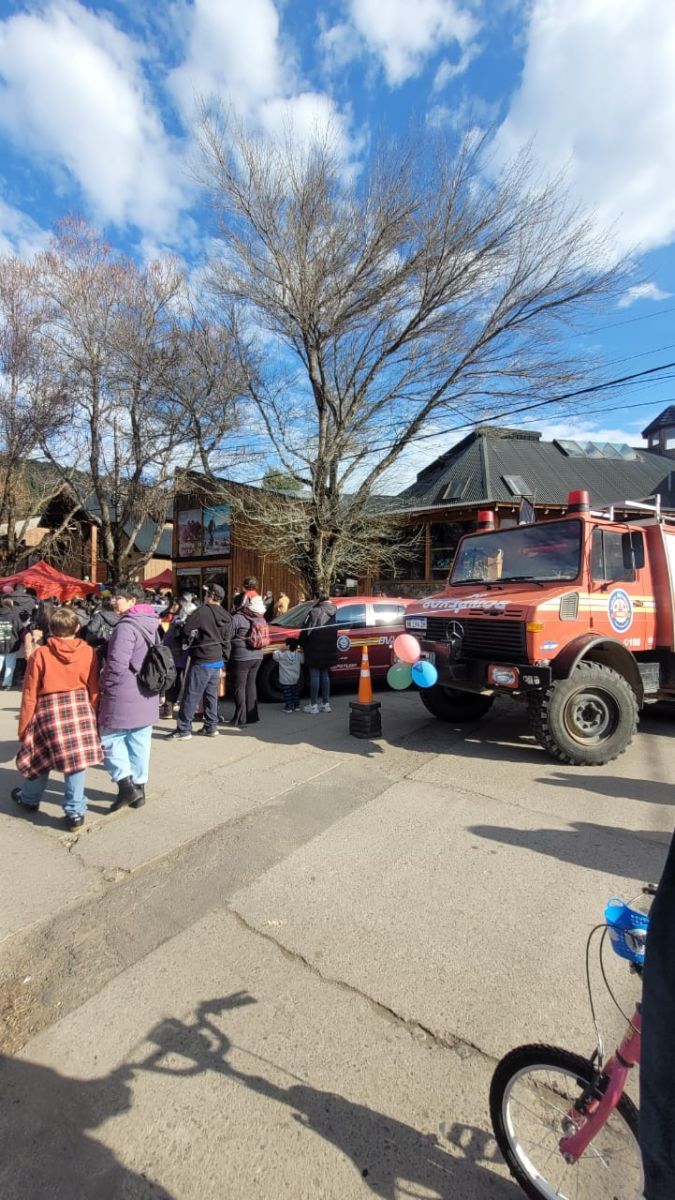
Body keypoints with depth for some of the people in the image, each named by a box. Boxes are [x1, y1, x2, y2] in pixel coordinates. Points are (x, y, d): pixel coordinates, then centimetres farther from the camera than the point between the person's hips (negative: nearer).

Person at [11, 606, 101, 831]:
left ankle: (29, 799, 44)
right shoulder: (88, 652, -2)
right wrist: (93, 716, 15)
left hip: (48, 711, 0)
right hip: (80, 709, 0)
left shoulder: (41, 654, -4)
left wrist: (24, 726, 9)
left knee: (40, 758, 20)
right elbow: (94, 691, 2)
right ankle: (75, 812, 12)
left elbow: (30, 695, -1)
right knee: (77, 760, 7)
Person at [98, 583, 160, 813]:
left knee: (110, 739, 9)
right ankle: (138, 786, 24)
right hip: (147, 697, 8)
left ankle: (125, 784, 1)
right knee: (140, 742, 14)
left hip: (123, 697, -8)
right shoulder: (150, 624, 8)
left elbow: (117, 664, -22)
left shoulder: (126, 626, -18)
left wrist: (105, 687, -7)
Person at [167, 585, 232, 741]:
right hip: (218, 661, 8)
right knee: (211, 694, 15)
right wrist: (223, 661, 19)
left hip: (202, 661, -8)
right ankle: (211, 727, 20)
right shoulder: (227, 618, 10)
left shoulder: (204, 611, -14)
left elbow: (186, 629, -14)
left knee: (191, 695, -1)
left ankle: (183, 730, 4)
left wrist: (191, 639, 7)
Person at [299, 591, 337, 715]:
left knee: (314, 676, 0)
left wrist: (301, 643, 0)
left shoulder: (315, 612, -15)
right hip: (329, 650, 6)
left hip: (315, 650, -6)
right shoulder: (333, 612, 6)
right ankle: (326, 704, 18)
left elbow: (306, 631, -13)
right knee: (325, 675, 14)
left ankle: (313, 705, 4)